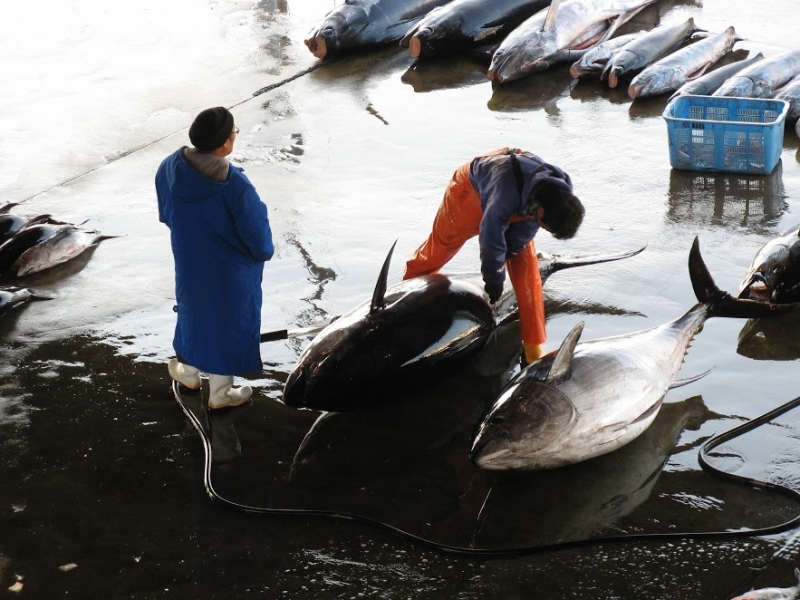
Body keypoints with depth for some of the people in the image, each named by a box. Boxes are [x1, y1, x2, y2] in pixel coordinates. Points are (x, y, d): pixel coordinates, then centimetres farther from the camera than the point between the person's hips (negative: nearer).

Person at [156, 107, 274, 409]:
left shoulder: (170, 168, -16)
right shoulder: (235, 186, -33)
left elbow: (165, 215, 2)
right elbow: (257, 235, -22)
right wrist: (265, 252, 1)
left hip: (188, 265, 5)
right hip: (230, 272, -4)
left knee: (194, 312, 30)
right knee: (227, 323, 17)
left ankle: (188, 370, 50)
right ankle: (220, 392, 35)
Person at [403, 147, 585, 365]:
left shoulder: (558, 195, -28)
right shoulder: (508, 192, -48)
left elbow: (522, 234, -15)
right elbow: (491, 236, -34)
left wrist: (497, 274, -11)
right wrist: (493, 278, -19)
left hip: (518, 205, 4)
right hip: (471, 189, -4)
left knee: (527, 273, -8)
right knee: (439, 246, 13)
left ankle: (533, 348, -3)